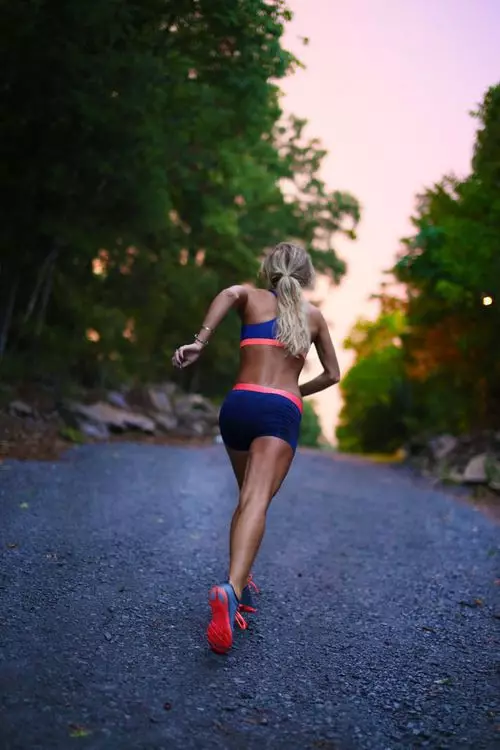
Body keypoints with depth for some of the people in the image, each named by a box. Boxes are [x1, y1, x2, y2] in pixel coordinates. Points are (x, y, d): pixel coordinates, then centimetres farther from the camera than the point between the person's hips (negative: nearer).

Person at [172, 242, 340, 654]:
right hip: (282, 411, -2)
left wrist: (200, 341, -18)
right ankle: (232, 588, -41)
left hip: (239, 404, 2)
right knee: (257, 502, -19)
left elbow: (229, 293, -9)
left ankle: (241, 584, 23)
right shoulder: (314, 315, 22)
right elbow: (332, 375, 28)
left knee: (248, 498, 22)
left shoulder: (252, 298, 17)